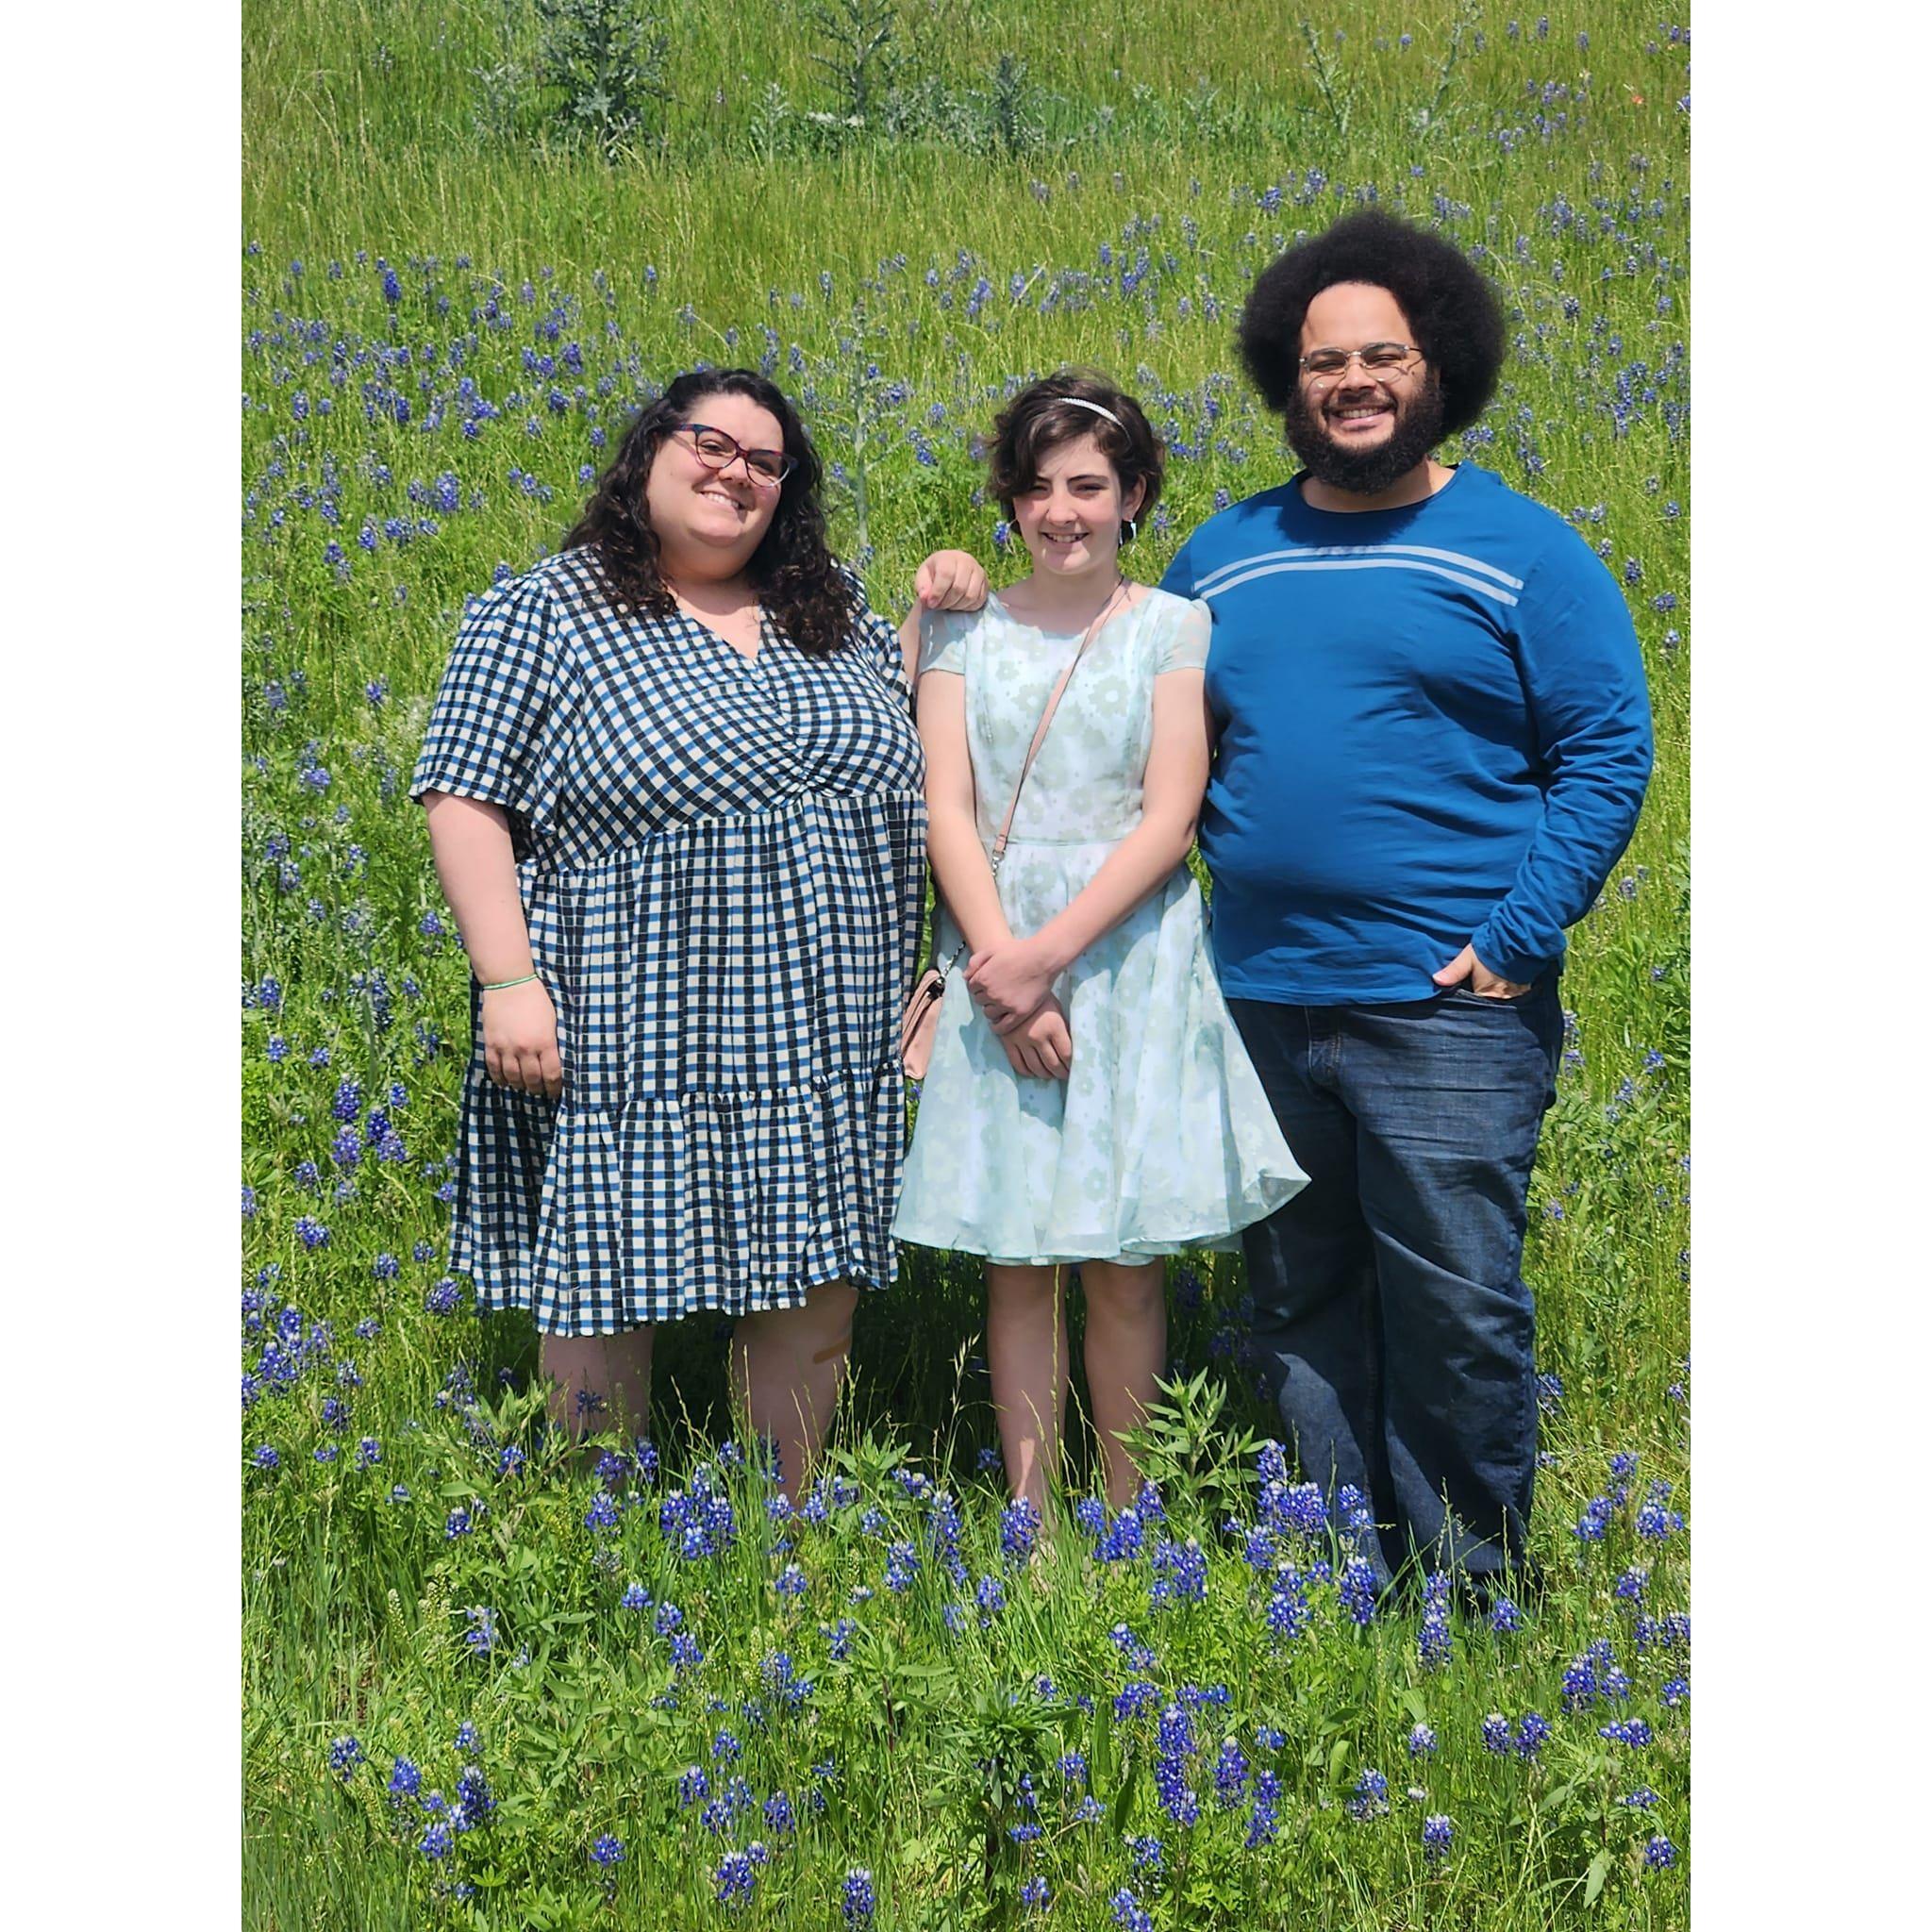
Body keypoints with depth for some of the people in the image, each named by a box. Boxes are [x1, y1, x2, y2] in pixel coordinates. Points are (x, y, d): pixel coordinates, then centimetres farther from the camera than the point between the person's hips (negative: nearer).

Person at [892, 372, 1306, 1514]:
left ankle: (1124, 1518, 14)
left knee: (1128, 1269, 1)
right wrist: (1005, 971, -12)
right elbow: (947, 810, 0)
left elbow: (1169, 821, -5)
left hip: (1133, 960, -1)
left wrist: (1050, 952, -14)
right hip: (996, 964, 1)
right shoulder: (964, 629, 8)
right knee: (1017, 1267, 3)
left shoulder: (1175, 629, 3)